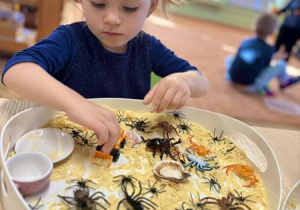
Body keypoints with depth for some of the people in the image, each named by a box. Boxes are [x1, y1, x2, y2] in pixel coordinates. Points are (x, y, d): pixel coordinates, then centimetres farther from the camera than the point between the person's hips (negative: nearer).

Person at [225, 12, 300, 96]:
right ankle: (285, 82, 31)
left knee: (230, 58, 32)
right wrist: (274, 59, 24)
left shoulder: (245, 41, 5)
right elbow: (265, 66, 3)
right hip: (249, 87, -4)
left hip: (231, 78, 4)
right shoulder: (269, 49, -6)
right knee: (281, 64, 1)